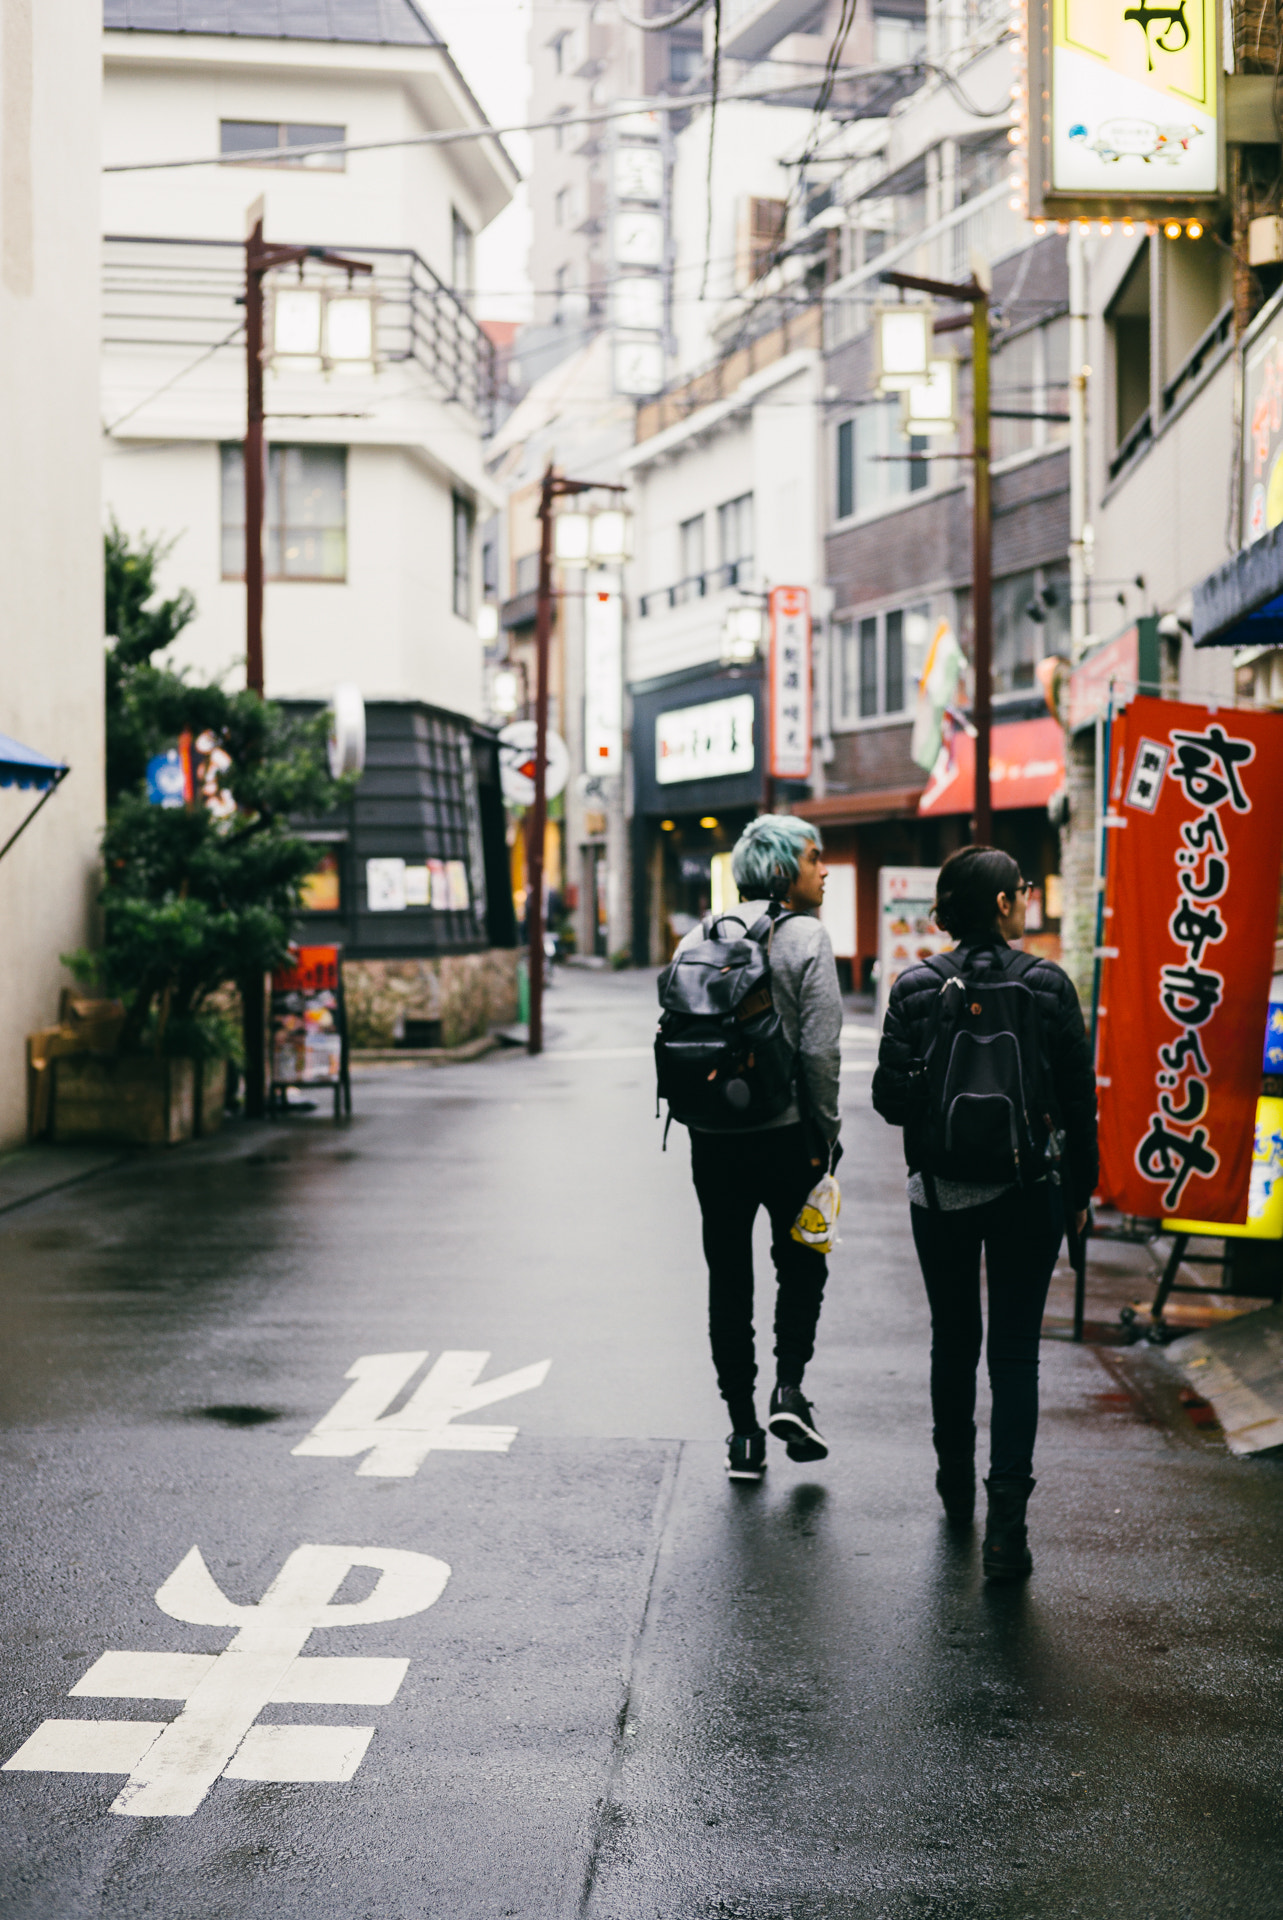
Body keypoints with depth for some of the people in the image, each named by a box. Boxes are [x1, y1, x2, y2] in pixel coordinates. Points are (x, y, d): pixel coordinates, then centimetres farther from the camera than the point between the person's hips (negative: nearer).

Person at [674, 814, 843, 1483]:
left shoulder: (697, 940, 7)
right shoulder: (806, 939, -8)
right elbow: (819, 1051, -14)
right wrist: (825, 1137, -6)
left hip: (713, 1142, 4)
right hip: (786, 1134, -4)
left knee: (728, 1279, 10)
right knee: (800, 1263, 17)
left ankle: (743, 1430, 12)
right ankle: (789, 1387, 1)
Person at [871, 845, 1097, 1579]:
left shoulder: (916, 988, -6)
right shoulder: (1048, 986, -9)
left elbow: (891, 1097, -7)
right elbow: (1079, 1098, -4)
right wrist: (1082, 1187, 8)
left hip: (940, 1192, 2)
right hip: (1028, 1194, -2)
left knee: (953, 1343, 19)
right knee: (1016, 1355, 1)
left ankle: (957, 1488, 36)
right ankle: (1006, 1526, -8)